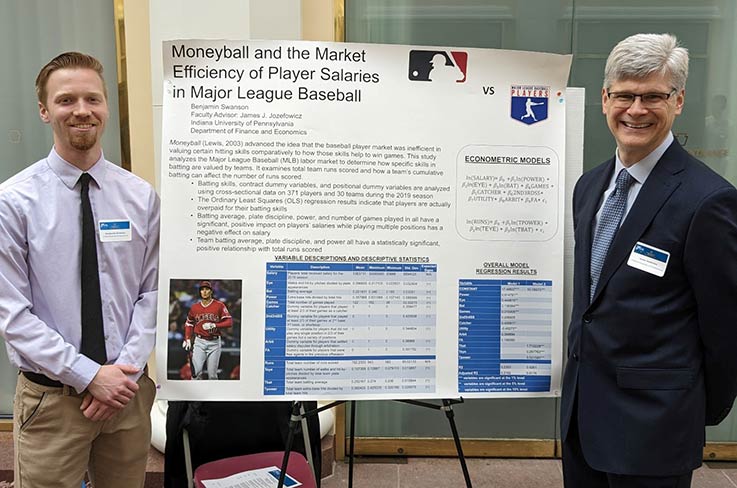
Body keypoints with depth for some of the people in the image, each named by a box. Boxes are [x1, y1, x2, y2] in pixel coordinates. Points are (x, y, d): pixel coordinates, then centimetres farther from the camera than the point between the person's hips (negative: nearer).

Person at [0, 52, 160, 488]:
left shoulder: (142, 195, 0)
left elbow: (153, 291, 0)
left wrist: (128, 368, -10)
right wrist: (90, 376, -14)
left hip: (129, 390, 3)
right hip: (51, 397, -2)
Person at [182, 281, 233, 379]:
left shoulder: (219, 305, -2)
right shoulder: (195, 307, 7)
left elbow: (229, 322, -7)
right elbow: (189, 323, 20)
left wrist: (214, 325, -18)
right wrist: (187, 339, 7)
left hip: (215, 342, -1)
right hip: (199, 342, 1)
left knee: (212, 374, 3)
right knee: (196, 371, -10)